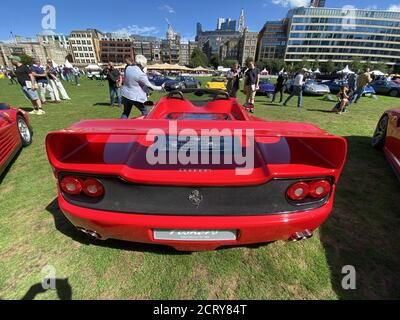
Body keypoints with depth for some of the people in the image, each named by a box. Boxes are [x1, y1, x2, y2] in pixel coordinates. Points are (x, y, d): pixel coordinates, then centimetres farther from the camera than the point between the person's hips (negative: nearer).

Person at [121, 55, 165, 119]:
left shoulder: (128, 68, 0)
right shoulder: (141, 74, -21)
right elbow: (150, 86, -15)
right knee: (145, 113, 13)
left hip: (125, 95, 7)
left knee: (125, 113, 19)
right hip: (136, 97, -7)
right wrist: (161, 88, -5)